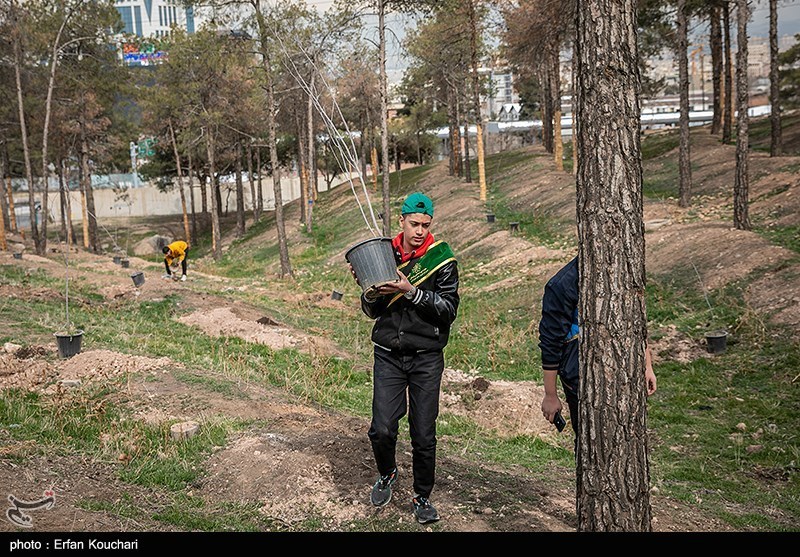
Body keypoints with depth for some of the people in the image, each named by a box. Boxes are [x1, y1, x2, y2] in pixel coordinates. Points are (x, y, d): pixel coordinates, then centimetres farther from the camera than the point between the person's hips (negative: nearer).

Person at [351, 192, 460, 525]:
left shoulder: (441, 258, -2)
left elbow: (449, 308, -11)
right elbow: (372, 312, 10)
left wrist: (412, 292, -21)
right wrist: (370, 292, -11)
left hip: (426, 358, -1)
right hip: (388, 356, 2)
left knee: (423, 435, 3)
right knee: (381, 430, -4)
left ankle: (422, 498, 23)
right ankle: (387, 475, 28)